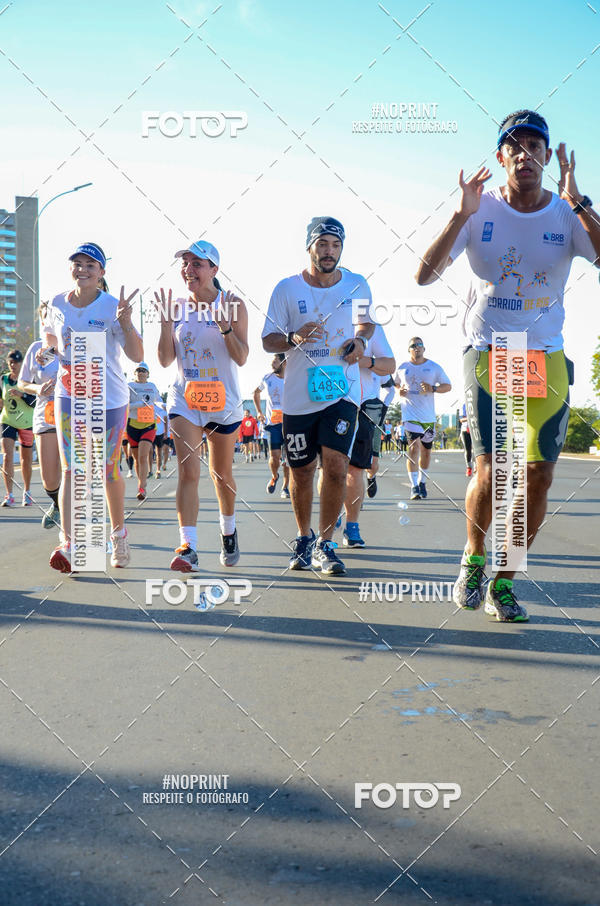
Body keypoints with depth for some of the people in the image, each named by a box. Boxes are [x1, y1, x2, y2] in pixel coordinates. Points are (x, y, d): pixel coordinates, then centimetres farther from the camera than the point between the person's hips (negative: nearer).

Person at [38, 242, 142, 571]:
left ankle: (118, 532, 28)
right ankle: (67, 544, -15)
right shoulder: (57, 304, 1)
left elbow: (137, 356, -15)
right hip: (69, 396, 2)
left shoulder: (112, 307, -11)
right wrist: (46, 350, -4)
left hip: (110, 399, -2)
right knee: (70, 469, -9)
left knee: (109, 470, 7)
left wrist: (125, 322, -31)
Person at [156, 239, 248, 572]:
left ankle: (228, 531, 38)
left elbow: (241, 358, -11)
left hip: (223, 401, -1)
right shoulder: (178, 307, 2)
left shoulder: (233, 305, -6)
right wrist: (166, 321, -12)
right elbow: (165, 360, 0)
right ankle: (188, 547, -15)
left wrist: (224, 325, -24)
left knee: (221, 474, 13)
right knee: (188, 471, -13)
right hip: (184, 399, 1)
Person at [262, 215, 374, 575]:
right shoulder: (287, 289, 0)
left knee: (336, 465, -14)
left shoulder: (358, 285, 4)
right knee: (302, 471, 8)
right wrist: (294, 337, -18)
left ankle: (324, 545, 0)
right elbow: (268, 340, 3)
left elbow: (368, 322, 21)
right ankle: (304, 539, 30)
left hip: (343, 391, 0)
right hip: (299, 394, 0)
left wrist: (361, 341, -2)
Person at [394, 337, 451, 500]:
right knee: (414, 448, -17)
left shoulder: (434, 367, 6)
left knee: (426, 451, 11)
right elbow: (394, 384, 24)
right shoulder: (402, 368, 7)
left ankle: (422, 482, 30)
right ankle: (414, 486, -17)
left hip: (429, 416, 2)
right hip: (410, 414, -2)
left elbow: (448, 386, 7)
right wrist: (399, 391, 1)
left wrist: (433, 389, -12)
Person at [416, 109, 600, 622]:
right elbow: (425, 275, -9)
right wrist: (461, 216, -19)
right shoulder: (481, 212, -1)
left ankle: (503, 583, 17)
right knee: (491, 472, -15)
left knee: (539, 477, 0)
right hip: (488, 352, -2)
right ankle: (474, 557, 15)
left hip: (547, 359, 2)